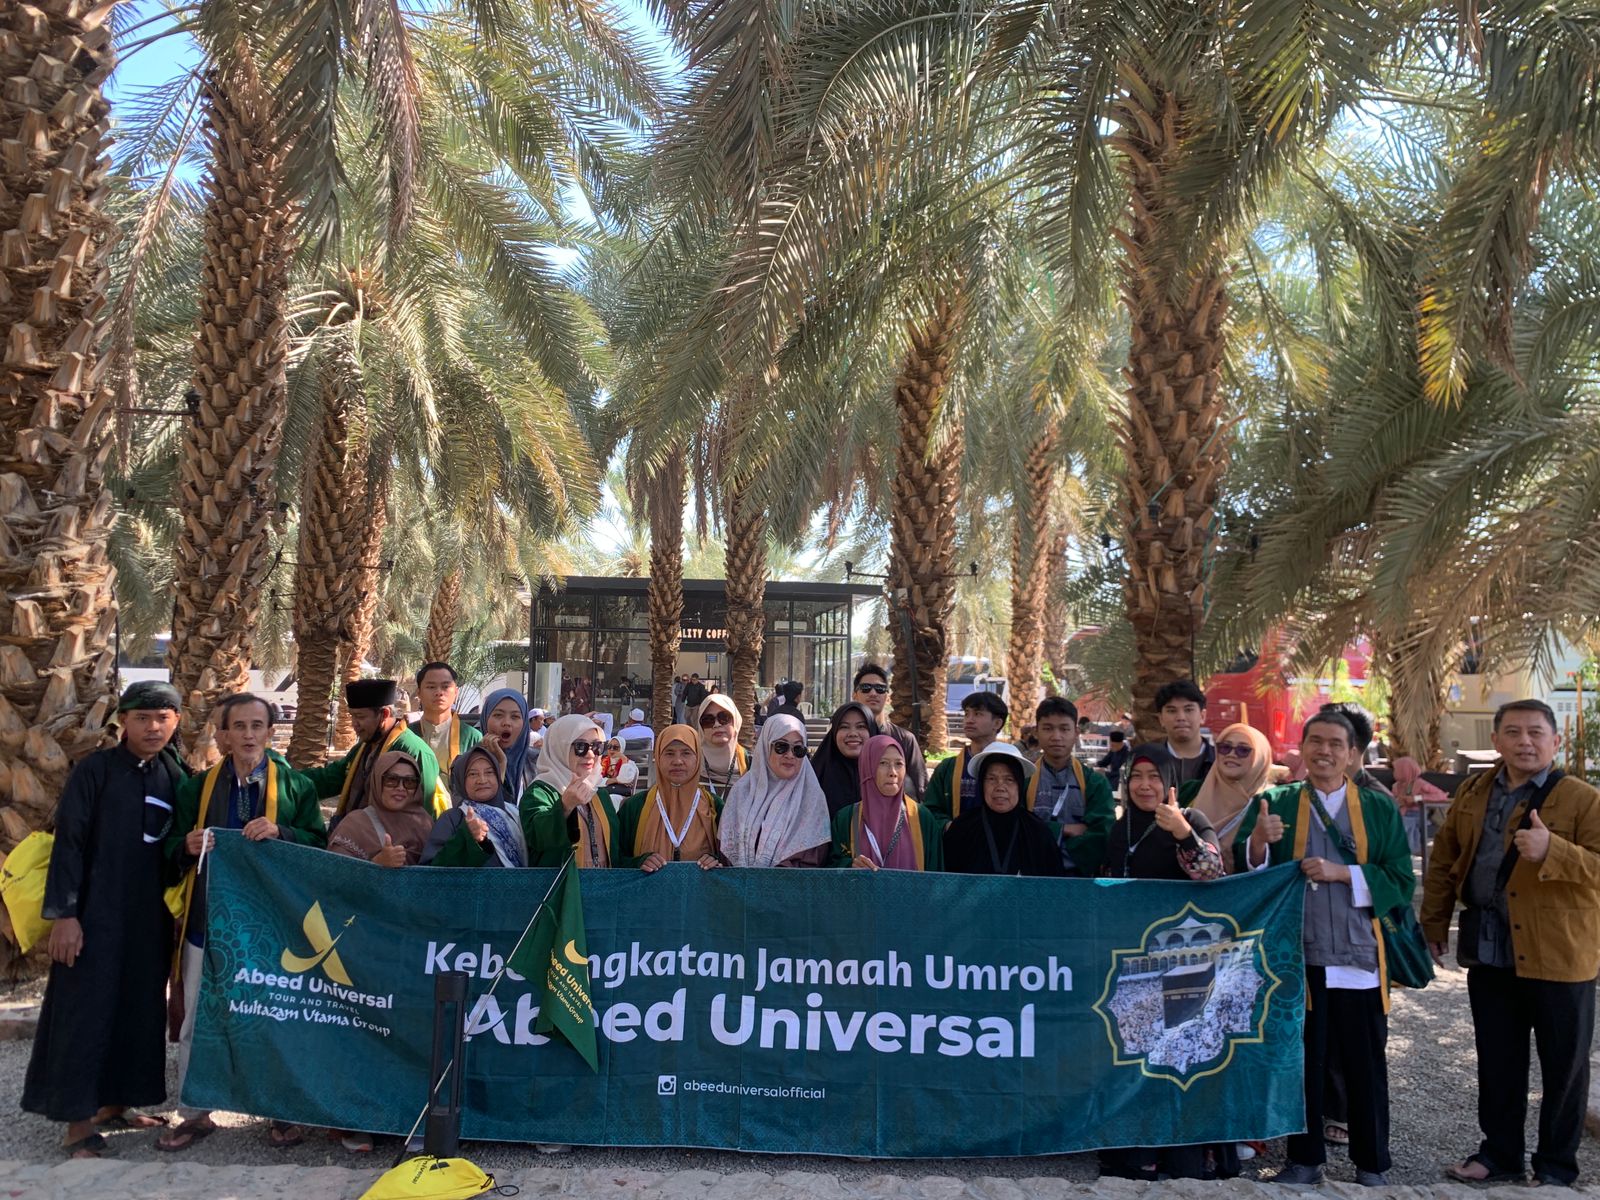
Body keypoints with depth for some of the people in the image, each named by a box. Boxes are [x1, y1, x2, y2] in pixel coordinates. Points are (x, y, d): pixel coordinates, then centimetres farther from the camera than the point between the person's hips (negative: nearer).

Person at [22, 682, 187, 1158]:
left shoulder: (175, 776, 6)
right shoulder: (94, 770, -8)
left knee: (139, 1010, 10)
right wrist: (63, 913, -15)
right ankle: (78, 1121, 9)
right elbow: (68, 843, -10)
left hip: (151, 916, 5)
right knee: (85, 1011, 0)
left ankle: (115, 1103, 23)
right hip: (96, 913, -5)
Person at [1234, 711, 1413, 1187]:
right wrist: (1258, 840, -26)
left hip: (1358, 958, 0)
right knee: (1301, 1063, 10)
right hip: (1296, 956, 0)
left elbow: (1401, 882, -1)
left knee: (1365, 1067, 9)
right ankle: (1304, 1160, 24)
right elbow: (1246, 871, -5)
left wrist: (1342, 873, -15)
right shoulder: (1273, 803, 4)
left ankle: (1372, 1165, 25)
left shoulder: (1379, 808, 4)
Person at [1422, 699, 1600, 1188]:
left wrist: (1551, 850, -35)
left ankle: (1557, 1167, 26)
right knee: (1496, 1061, 16)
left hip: (1558, 955, -4)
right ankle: (1499, 1153, 31)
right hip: (1488, 952, 4)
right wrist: (1434, 925, 14)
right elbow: (1444, 860, 14)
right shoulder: (1472, 793, 6)